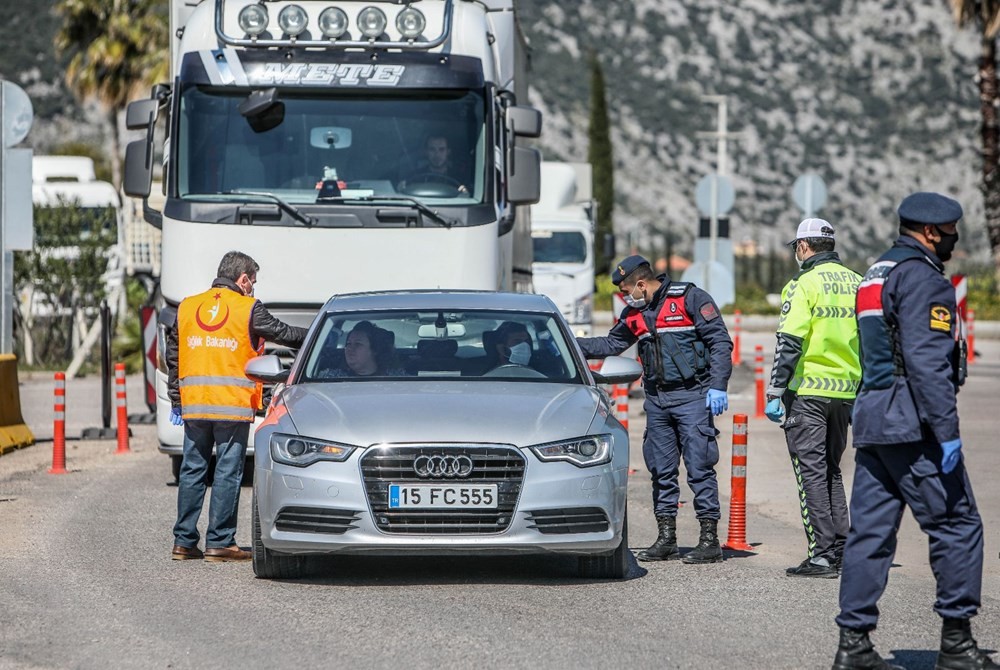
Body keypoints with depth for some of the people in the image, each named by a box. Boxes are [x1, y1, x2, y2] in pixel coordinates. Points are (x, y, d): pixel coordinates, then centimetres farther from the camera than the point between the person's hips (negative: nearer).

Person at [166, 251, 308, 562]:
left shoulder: (187, 308, 12)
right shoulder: (248, 309, -3)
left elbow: (172, 355, 14)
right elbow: (283, 334, 5)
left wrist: (175, 398, 20)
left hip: (194, 405, 5)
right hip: (233, 406, -5)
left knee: (192, 470, 10)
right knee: (228, 472, -1)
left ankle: (184, 540, 10)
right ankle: (220, 541, -2)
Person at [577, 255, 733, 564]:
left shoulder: (689, 298, -7)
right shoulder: (634, 314, 13)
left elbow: (720, 341, -9)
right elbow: (611, 345, 26)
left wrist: (718, 386, -15)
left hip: (692, 396, -7)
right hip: (657, 400, 7)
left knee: (699, 466, -8)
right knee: (661, 470, 8)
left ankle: (709, 539, -6)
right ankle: (666, 539, 15)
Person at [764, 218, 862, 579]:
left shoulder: (803, 285, -9)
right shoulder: (857, 284, 11)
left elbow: (789, 344, -15)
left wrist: (774, 393, -11)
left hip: (808, 391, -6)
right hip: (845, 393, 6)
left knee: (811, 471, -3)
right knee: (831, 470, 17)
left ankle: (821, 555, -7)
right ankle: (841, 550, 14)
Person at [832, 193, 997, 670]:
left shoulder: (876, 273, 20)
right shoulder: (922, 277, -11)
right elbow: (926, 361, -20)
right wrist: (947, 432, -20)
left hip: (872, 421, 9)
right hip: (912, 425, -9)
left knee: (870, 531, 7)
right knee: (956, 525, -2)